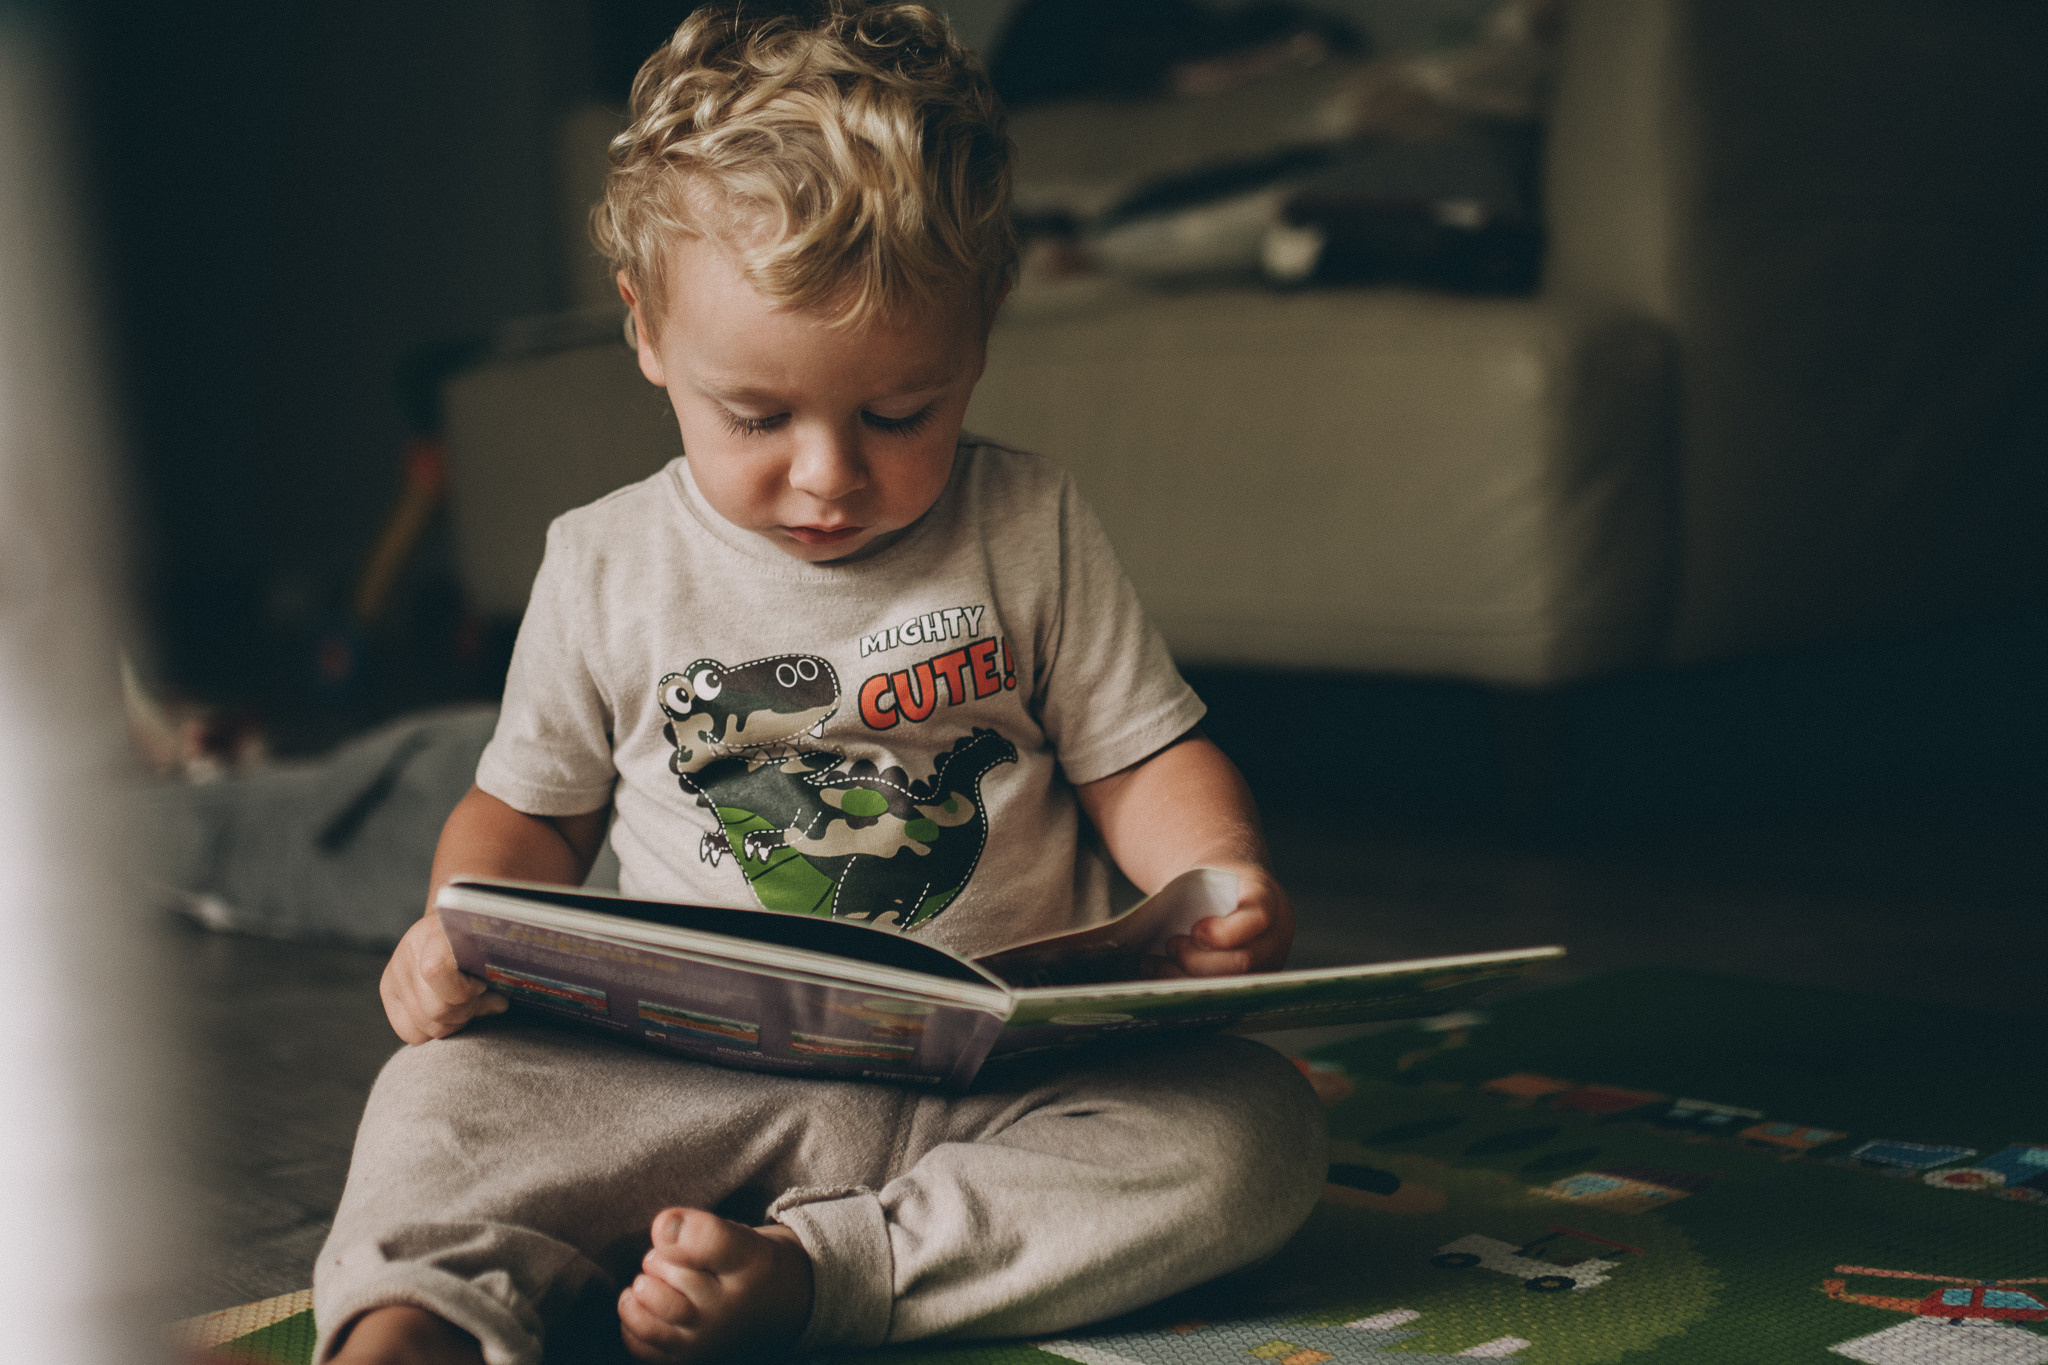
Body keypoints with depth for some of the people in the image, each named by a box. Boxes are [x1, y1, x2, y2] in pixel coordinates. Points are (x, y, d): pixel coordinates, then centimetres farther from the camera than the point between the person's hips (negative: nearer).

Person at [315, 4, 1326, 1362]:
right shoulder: (607, 569, 3)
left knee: (1258, 1128, -26)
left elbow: (1143, 760, 4)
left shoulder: (1031, 531, 1)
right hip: (698, 1083, 0)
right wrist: (460, 928, -7)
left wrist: (1225, 878, -18)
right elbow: (532, 810, 15)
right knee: (446, 1096, -20)